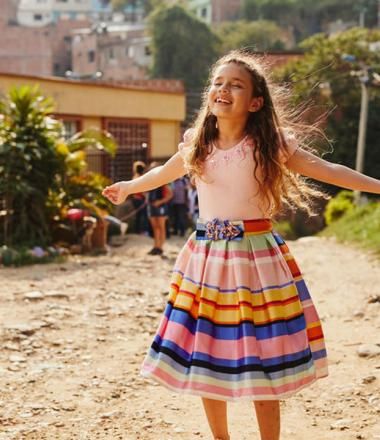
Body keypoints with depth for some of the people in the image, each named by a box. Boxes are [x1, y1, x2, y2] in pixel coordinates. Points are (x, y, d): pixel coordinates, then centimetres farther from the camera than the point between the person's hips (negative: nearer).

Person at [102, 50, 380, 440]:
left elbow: (327, 170, -1)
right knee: (206, 357, 8)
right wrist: (129, 187, 40)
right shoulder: (197, 146, 6)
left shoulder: (271, 145, -5)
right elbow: (164, 172, 26)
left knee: (263, 362, 0)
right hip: (206, 258, 4)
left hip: (256, 257, -4)